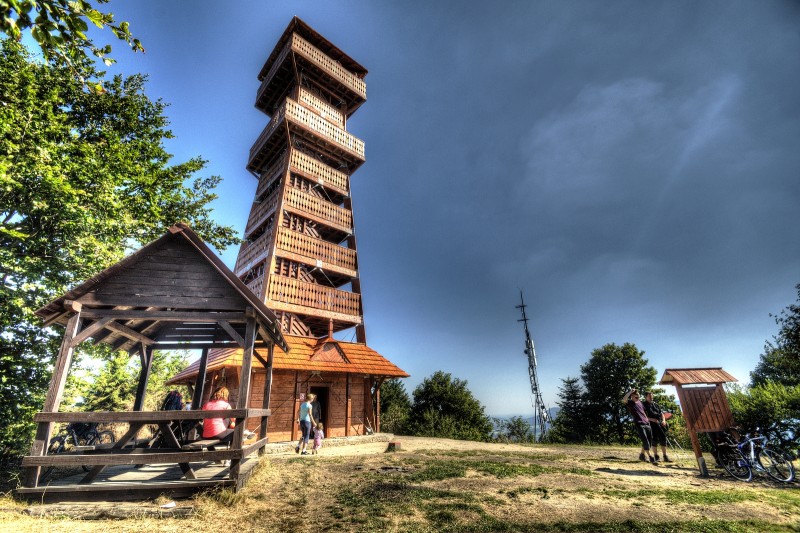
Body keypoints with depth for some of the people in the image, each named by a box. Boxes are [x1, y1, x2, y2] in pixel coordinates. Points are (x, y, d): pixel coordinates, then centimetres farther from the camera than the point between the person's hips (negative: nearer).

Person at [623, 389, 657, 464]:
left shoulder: (639, 402, 17)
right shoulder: (629, 402, -3)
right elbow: (623, 400, -26)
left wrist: (647, 420, 20)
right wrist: (630, 391, -22)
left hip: (646, 424, 7)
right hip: (639, 424, -7)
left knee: (649, 440, 12)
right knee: (645, 441, -13)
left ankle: (642, 455, 26)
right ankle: (650, 457, -6)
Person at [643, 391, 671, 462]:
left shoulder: (656, 404, 19)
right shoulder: (643, 405, 0)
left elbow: (661, 413, 17)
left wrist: (663, 420, -1)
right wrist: (652, 419, -18)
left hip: (660, 424, 5)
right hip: (651, 424, -5)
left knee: (663, 439, 3)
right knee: (655, 440, -3)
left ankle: (665, 456, 11)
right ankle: (656, 456, 8)